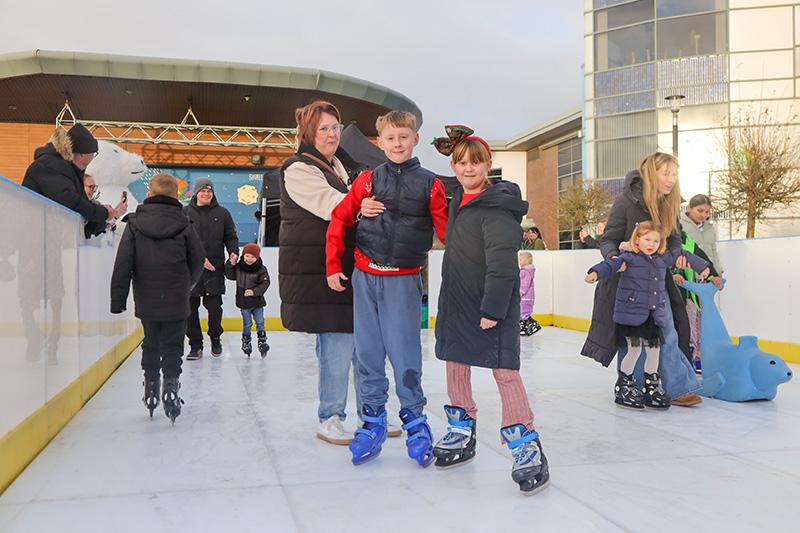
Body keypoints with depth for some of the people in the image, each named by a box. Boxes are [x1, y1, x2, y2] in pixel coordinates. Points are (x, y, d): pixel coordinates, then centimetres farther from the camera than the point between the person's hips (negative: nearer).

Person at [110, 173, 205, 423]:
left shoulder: (135, 224, -2)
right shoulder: (183, 225, -4)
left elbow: (123, 265, -6)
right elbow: (198, 262, 2)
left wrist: (118, 300, -3)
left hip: (146, 301, 2)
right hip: (176, 302, -2)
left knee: (151, 344, 18)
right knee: (172, 346, 5)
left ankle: (151, 388, 25)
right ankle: (170, 384, -10)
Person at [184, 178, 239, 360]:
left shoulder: (222, 213, 8)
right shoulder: (185, 213, 4)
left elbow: (231, 236, 12)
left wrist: (233, 252, -8)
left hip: (215, 269, 0)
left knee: (214, 307, -2)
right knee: (190, 308, 2)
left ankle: (215, 338, 24)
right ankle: (195, 346, 14)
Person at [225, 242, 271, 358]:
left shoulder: (261, 269, -11)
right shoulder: (238, 267, -3)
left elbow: (265, 284, -13)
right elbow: (230, 276, 3)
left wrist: (254, 291, -24)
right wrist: (230, 264, -10)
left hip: (257, 302, -1)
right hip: (243, 302, 1)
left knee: (260, 323, 4)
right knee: (247, 324, 11)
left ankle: (262, 342, 15)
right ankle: (246, 343, 24)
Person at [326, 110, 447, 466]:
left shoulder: (430, 184, 1)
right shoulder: (368, 180, 4)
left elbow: (446, 232, 2)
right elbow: (339, 220, 6)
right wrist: (333, 267, 3)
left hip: (404, 281, -2)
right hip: (365, 277, 2)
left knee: (404, 354, -2)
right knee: (368, 353, 8)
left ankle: (414, 420, 18)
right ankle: (372, 421, 21)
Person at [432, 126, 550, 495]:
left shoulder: (496, 207, -17)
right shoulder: (459, 201, 11)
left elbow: (502, 263, -22)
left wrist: (492, 308, -24)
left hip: (492, 303, -9)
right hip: (457, 299, 9)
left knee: (503, 369, -11)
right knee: (455, 364, 15)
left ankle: (527, 447, -4)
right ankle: (462, 435, 31)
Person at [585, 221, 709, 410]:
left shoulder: (663, 258, 10)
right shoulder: (629, 258, -8)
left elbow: (682, 255, 26)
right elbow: (611, 264, -22)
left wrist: (702, 267, 36)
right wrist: (596, 272, -41)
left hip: (653, 315, 6)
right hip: (632, 314, -6)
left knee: (654, 349, 9)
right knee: (634, 350, -1)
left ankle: (652, 388, 24)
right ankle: (623, 388, 16)